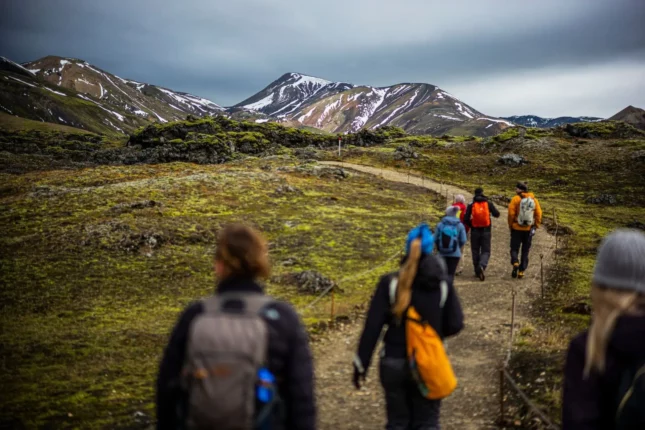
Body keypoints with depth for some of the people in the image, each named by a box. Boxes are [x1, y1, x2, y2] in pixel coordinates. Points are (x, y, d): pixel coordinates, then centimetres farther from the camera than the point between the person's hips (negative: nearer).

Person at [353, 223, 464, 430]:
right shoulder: (442, 283, -7)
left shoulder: (390, 282, -9)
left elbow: (372, 327, -10)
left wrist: (361, 364, -3)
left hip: (394, 364, 0)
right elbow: (455, 324, -5)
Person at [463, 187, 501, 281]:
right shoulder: (488, 203, -2)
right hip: (486, 231, 0)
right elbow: (497, 214, 0)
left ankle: (477, 271, 17)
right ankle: (482, 266, -24)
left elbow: (466, 219, -8)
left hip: (475, 231, 0)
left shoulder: (471, 205, -3)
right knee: (485, 251, 4)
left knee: (475, 251, 14)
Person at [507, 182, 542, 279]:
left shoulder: (515, 199, -8)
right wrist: (536, 226, 8)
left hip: (517, 228, -3)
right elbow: (539, 214, 0)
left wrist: (510, 225, 0)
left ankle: (515, 263, -19)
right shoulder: (534, 200, 2)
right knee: (525, 251, 12)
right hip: (529, 229, 3)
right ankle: (521, 271, 10)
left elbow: (511, 213, -12)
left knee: (514, 249, 8)